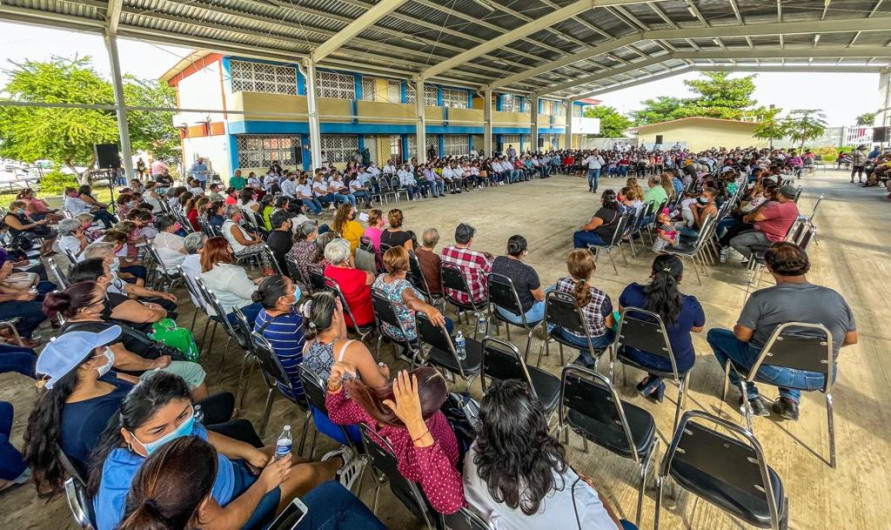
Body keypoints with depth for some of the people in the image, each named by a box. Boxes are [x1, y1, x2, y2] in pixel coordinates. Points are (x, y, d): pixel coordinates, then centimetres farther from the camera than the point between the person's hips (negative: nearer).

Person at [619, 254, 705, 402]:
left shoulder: (632, 292, -26)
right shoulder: (691, 305, -28)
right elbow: (698, 328, -5)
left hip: (636, 354, 1)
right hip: (677, 364, -1)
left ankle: (653, 380, 28)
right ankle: (654, 381, 24)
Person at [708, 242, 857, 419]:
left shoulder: (762, 298, -17)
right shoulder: (835, 298, -2)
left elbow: (742, 336, -13)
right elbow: (851, 339, 7)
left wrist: (738, 328, 9)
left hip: (771, 371, -5)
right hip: (821, 379, 5)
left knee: (715, 334, 14)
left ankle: (751, 396, 12)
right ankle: (791, 400, 21)